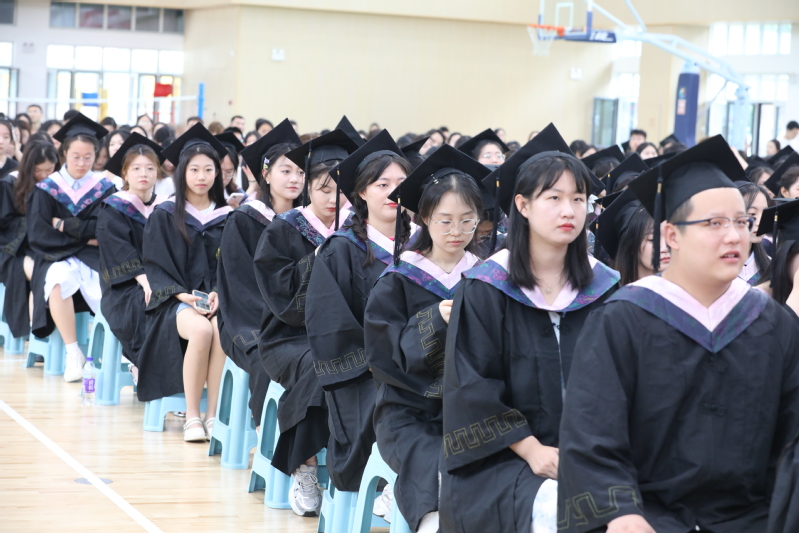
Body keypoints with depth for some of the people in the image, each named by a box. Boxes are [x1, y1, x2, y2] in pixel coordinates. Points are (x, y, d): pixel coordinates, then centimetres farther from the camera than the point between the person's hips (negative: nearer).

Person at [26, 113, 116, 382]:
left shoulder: (104, 189, 8)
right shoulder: (47, 189, 5)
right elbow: (38, 234, -4)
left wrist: (64, 226, -8)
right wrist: (83, 237, -7)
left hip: (94, 258, 1)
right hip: (56, 258, -1)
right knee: (60, 280, -36)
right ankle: (72, 353, -28)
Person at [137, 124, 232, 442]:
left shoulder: (226, 217, 12)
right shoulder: (164, 216, 5)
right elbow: (155, 267, 0)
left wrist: (217, 294, -10)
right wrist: (183, 295, -15)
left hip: (215, 298, 2)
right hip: (175, 300, -2)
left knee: (223, 329, -34)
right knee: (201, 330, -35)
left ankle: (214, 414, -28)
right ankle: (192, 416, -26)